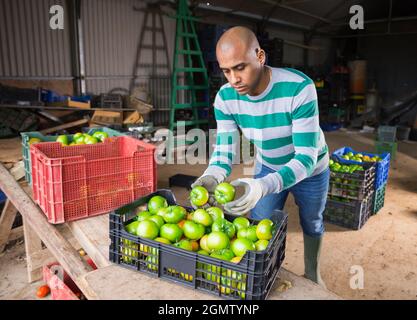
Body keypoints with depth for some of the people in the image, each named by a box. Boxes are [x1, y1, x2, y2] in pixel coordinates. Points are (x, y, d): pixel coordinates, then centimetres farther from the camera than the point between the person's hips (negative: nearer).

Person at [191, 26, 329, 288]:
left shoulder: (299, 88, -38)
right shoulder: (225, 97, -24)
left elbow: (306, 157, -39)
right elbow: (224, 148, -19)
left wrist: (263, 186, -56)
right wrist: (212, 176, -42)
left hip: (310, 168, -2)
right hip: (268, 168, 2)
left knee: (312, 224, 20)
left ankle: (312, 273, 48)